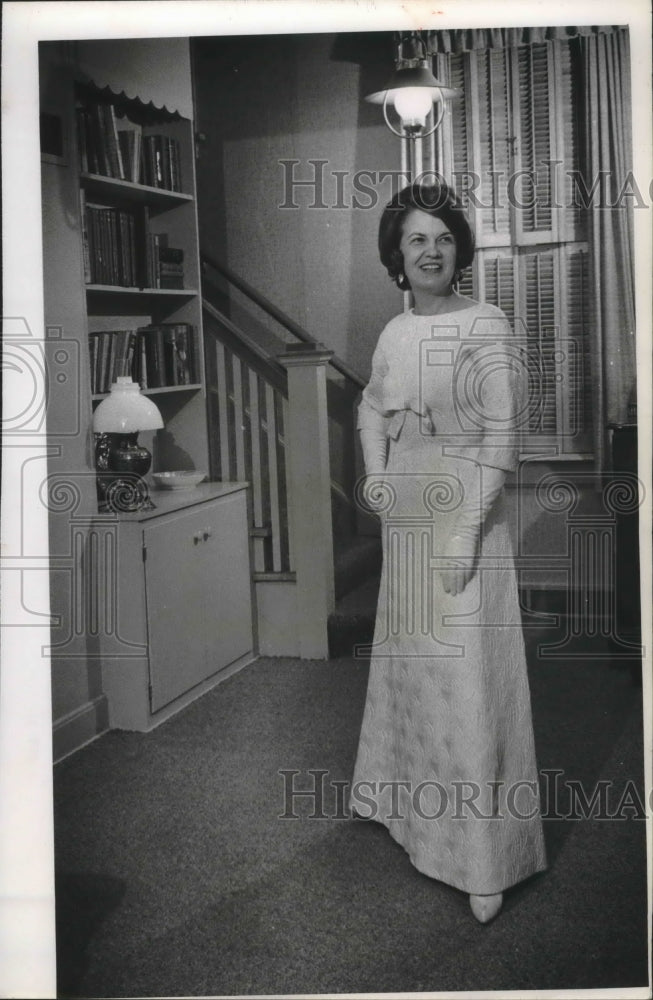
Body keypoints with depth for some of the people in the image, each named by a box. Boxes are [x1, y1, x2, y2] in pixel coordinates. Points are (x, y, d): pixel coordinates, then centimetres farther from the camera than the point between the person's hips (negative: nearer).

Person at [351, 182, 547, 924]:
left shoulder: (485, 327, -11)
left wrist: (467, 529, -20)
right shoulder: (394, 333, 9)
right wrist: (375, 471, 7)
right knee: (409, 660, 19)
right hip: (404, 517, 7)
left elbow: (502, 433, -15)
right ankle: (414, 804, 40)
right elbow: (372, 406, 25)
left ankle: (485, 856, 8)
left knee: (467, 675, -4)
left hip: (462, 515, -7)